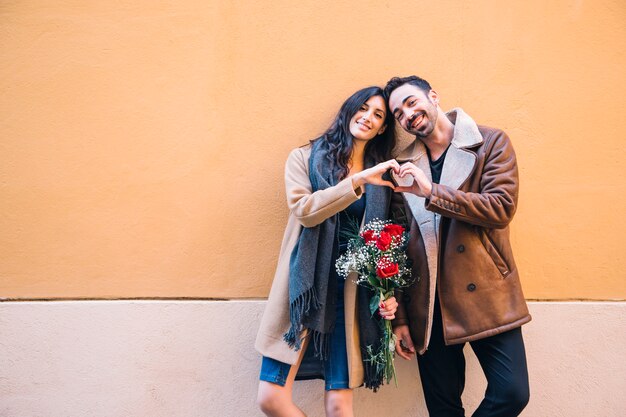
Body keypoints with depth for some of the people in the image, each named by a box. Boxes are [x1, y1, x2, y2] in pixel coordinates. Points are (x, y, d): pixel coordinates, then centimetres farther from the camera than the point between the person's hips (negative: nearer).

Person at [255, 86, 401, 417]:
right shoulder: (305, 158, 4)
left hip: (352, 293, 2)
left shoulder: (381, 175, 11)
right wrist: (358, 180, -19)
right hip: (306, 288, -1)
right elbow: (305, 210, -13)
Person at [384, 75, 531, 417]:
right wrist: (399, 317, 5)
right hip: (427, 303, 2)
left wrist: (431, 192, -19)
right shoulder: (404, 165, 8)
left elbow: (502, 207, -12)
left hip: (486, 295, -2)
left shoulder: (491, 142, 2)